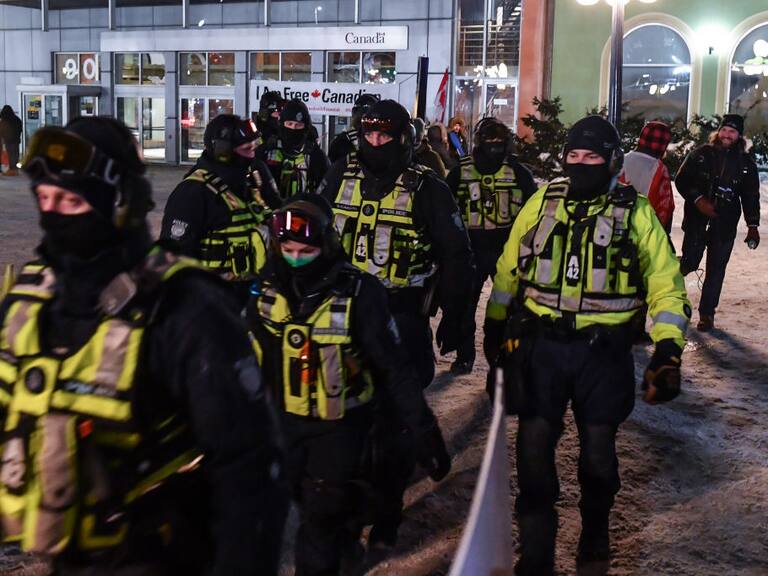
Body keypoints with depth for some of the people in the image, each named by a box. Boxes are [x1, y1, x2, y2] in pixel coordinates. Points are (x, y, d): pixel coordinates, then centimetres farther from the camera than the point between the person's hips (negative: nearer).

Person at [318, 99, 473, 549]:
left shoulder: (428, 190, -6)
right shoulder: (341, 177, 4)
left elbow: (456, 257, -2)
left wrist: (453, 319, -3)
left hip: (402, 319, -3)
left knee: (394, 419, 3)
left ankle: (386, 515, 18)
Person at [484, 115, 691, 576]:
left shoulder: (637, 213, -1)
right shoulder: (542, 203, 4)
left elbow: (665, 284, -2)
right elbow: (508, 269, 14)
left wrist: (668, 351, -11)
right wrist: (494, 327, 18)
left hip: (603, 353, -1)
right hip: (539, 347, 1)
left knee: (599, 456, 11)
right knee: (534, 454, 1)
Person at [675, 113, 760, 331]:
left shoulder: (745, 163, 5)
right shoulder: (701, 154, 0)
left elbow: (751, 196, 10)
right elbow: (682, 179, -1)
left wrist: (752, 226, 6)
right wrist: (698, 199, -15)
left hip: (725, 225, 1)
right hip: (696, 220, -1)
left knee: (716, 271, 4)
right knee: (690, 262, -5)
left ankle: (707, 313, 15)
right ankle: (677, 268, 31)